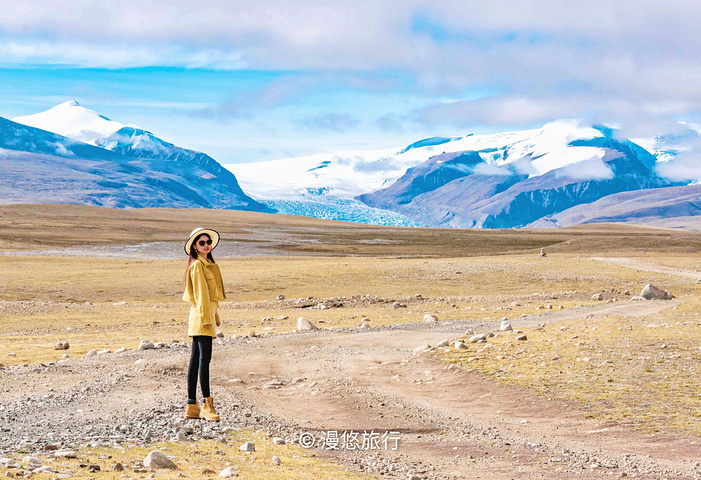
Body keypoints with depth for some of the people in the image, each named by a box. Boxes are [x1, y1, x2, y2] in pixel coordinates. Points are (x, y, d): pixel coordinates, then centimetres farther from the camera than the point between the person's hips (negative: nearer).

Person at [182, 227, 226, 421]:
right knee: (204, 357, -12)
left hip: (206, 313, 10)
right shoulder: (198, 266, -10)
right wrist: (207, 318, -19)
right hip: (202, 313, -10)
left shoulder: (209, 265, 20)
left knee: (196, 359, 9)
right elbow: (201, 293, -16)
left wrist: (215, 316, 24)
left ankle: (192, 406, 11)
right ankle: (207, 404, -14)